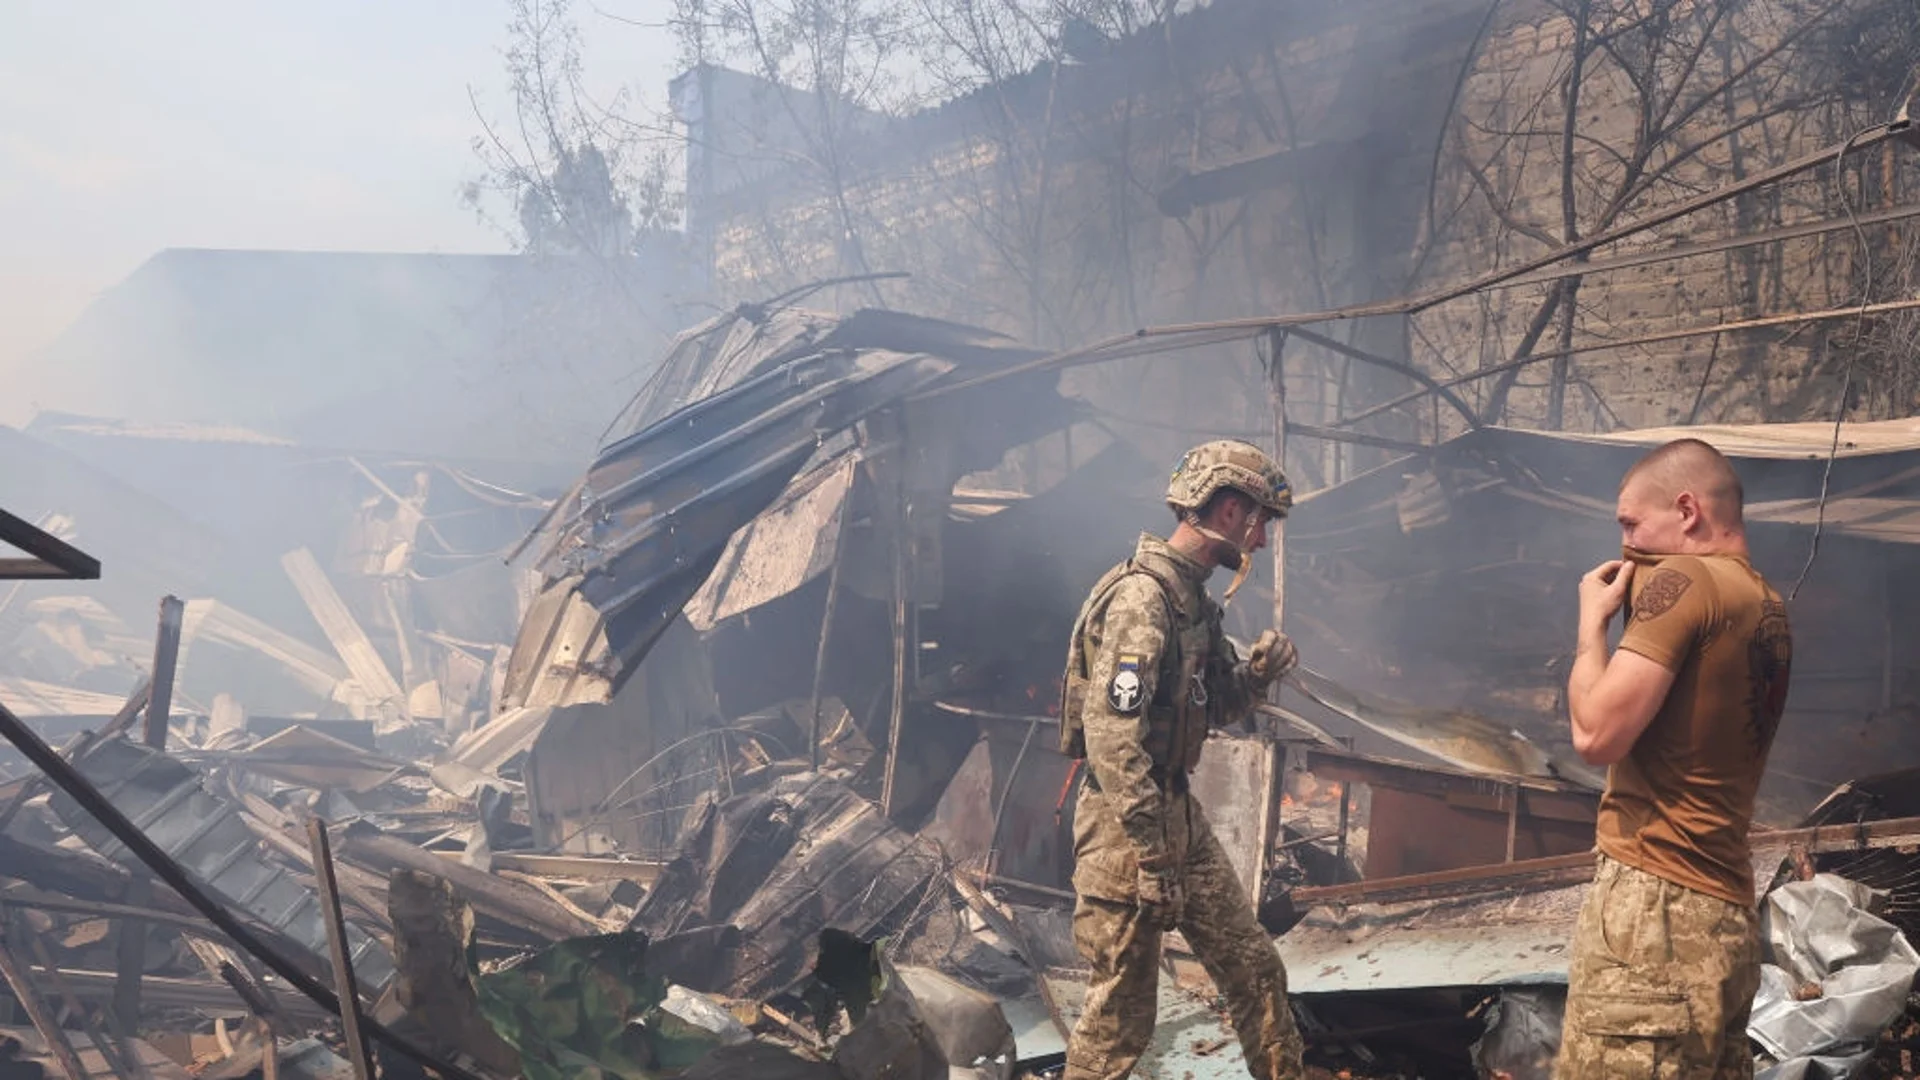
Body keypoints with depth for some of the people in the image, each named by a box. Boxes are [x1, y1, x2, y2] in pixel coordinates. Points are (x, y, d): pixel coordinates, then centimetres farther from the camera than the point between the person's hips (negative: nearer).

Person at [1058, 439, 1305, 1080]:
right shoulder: (1142, 596, -20)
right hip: (1128, 828, -9)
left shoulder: (1195, 599, 10)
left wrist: (1258, 672, -2)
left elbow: (1215, 709, 19)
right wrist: (1154, 858, -25)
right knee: (1120, 1014, 1)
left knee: (1255, 970, 16)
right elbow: (1111, 737, -26)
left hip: (1180, 814, 9)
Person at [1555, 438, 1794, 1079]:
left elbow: (1596, 734, -14)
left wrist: (1594, 620, 1)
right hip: (1725, 910, 9)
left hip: (1658, 898, -9)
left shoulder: (1684, 580, -9)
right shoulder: (1767, 607, 17)